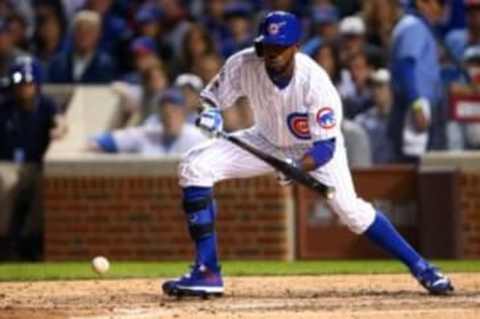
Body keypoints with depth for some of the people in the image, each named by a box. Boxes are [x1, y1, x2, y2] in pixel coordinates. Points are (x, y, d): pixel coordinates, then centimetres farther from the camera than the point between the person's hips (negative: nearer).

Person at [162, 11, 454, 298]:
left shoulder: (315, 82, -35)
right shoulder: (244, 65, -26)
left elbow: (326, 147, -32)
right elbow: (211, 98, -10)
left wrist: (297, 168, -52)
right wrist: (209, 114, -35)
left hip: (317, 147, -3)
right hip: (268, 142, 3)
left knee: (350, 209, -17)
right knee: (195, 166, -16)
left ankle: (420, 267, 2)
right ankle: (207, 273, -14)